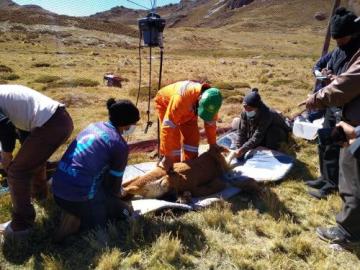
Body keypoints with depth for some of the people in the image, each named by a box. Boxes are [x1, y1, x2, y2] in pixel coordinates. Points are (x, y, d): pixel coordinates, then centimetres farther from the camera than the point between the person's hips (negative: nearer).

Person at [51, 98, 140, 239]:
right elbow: (114, 182, 2)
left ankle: (78, 214, 13)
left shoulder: (94, 126, 11)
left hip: (58, 191, 8)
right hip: (79, 196, -7)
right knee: (124, 211, 15)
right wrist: (115, 201, 25)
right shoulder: (120, 145, -11)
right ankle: (80, 222, -4)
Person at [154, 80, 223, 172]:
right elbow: (168, 126, -45)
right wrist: (167, 156, -43)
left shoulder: (210, 102, -28)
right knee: (173, 138, -15)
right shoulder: (183, 97, -47)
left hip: (188, 109, 5)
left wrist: (213, 143, 3)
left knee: (192, 137, -4)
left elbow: (210, 122, -8)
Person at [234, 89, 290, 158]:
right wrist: (239, 149, -28)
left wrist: (243, 149, -45)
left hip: (278, 132, -6)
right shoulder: (245, 112, -23)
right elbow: (242, 131, -19)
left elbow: (257, 137, -41)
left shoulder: (265, 114, -40)